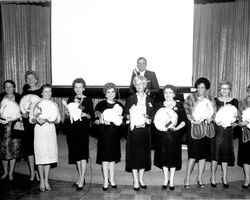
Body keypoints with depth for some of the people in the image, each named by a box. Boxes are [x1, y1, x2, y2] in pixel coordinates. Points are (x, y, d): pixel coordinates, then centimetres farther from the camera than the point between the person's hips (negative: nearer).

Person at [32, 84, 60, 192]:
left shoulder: (54, 105, 9)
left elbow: (58, 120, 6)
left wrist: (53, 120, -15)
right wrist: (38, 119, -26)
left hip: (51, 132, 3)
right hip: (40, 132, -2)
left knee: (49, 156, 5)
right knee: (40, 156, -1)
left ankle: (46, 180, 17)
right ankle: (41, 180, 15)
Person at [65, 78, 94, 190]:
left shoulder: (88, 100, -1)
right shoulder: (70, 99, 11)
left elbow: (91, 116, -2)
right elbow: (66, 114, 13)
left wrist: (85, 114, -22)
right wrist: (68, 113, -9)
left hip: (83, 130, -4)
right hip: (72, 129, 4)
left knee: (82, 154, -7)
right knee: (76, 154, 11)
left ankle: (82, 180, 0)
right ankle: (80, 177, 24)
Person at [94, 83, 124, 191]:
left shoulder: (119, 105, 7)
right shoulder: (100, 105, -2)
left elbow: (122, 121, 11)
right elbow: (95, 120, -4)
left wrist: (119, 120, -10)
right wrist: (102, 121, -23)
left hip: (115, 134, 3)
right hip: (104, 134, -3)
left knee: (113, 157, 10)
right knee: (105, 157, -1)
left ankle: (111, 179, 23)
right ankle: (105, 180, 12)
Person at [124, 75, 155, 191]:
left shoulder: (150, 100, 8)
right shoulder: (130, 99, 3)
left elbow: (152, 115, 8)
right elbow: (125, 114, 3)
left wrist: (149, 120, -12)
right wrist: (130, 117, -17)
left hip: (145, 130, 2)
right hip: (133, 130, -2)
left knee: (144, 154, 8)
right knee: (134, 155, -1)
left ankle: (141, 179, 23)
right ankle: (136, 181, 10)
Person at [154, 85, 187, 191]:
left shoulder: (179, 105, 1)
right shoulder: (160, 105, 4)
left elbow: (184, 120, 1)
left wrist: (176, 128, -13)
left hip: (175, 135, -1)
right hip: (163, 135, 1)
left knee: (173, 157, 6)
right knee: (164, 157, 7)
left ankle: (171, 181, 21)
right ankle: (165, 180, 23)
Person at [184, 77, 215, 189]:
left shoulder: (210, 99, 10)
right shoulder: (191, 98, 0)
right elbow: (186, 112, -3)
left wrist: (210, 118, -6)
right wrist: (192, 120, -18)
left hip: (207, 129, 4)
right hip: (195, 128, -4)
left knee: (204, 155, 9)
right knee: (193, 155, -7)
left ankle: (199, 178, 23)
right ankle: (187, 179, 5)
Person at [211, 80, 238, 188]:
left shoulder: (234, 101, 5)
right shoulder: (215, 100, 3)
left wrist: (235, 123, -11)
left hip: (228, 130, 1)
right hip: (217, 129, -1)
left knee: (226, 152, 6)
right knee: (216, 152, -2)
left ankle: (224, 177, 19)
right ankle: (213, 177, 12)